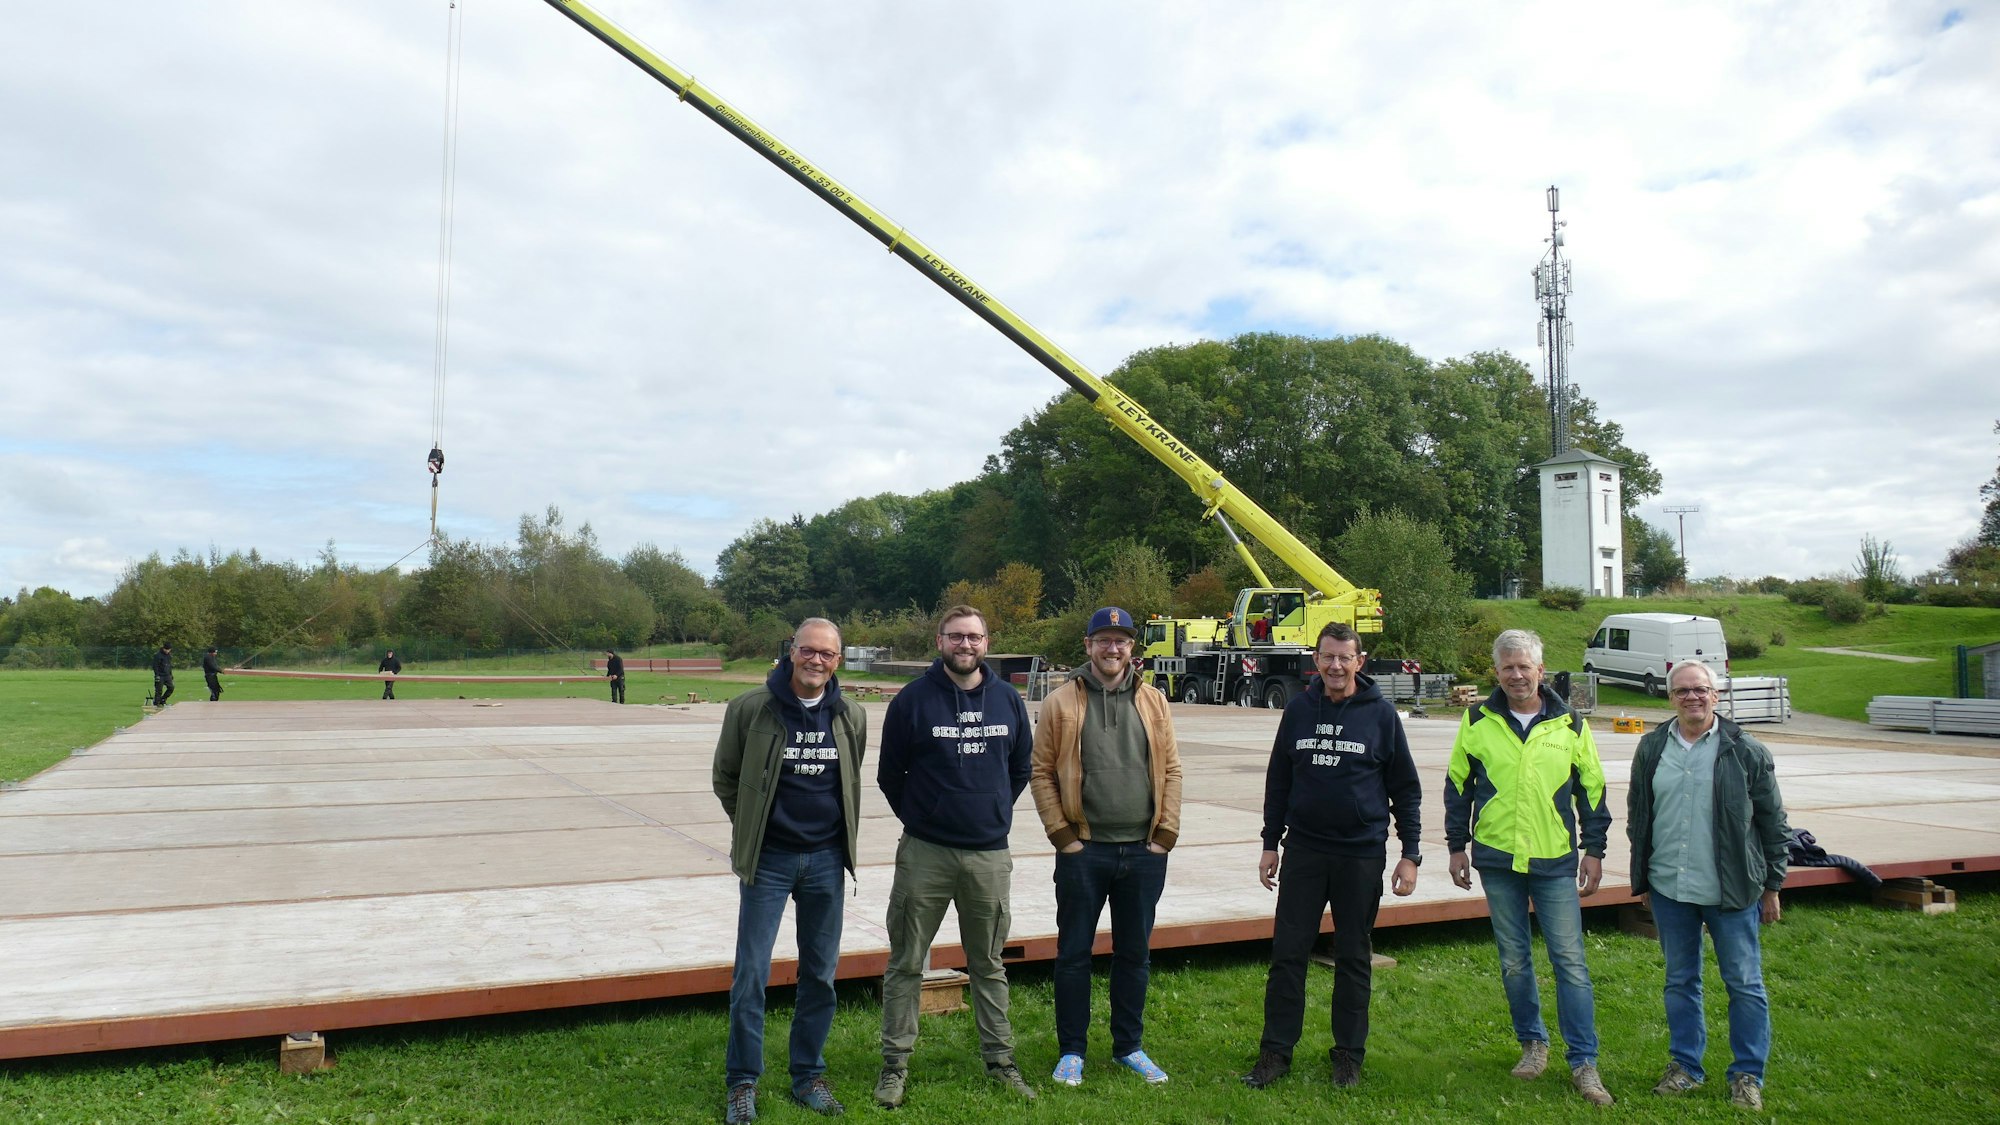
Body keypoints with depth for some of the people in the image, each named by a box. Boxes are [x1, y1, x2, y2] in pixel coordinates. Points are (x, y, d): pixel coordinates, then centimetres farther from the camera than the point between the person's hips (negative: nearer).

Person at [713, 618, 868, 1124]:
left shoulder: (852, 717, 1)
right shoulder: (750, 708, -9)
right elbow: (725, 777, 5)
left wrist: (841, 834, 12)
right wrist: (754, 827, 6)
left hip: (826, 860, 3)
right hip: (768, 859, -3)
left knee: (820, 974, 11)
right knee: (751, 974, 0)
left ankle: (809, 1076, 26)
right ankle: (742, 1083, 17)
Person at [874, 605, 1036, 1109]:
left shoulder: (1008, 699, 3)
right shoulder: (913, 700, -6)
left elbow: (1021, 768, 15)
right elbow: (890, 774, 3)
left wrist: (995, 812, 12)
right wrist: (920, 819, 7)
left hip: (990, 855, 3)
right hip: (924, 854, -2)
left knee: (989, 964, 15)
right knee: (906, 964, 6)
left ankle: (1000, 1060, 26)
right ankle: (895, 1064, 18)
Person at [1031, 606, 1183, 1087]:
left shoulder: (1154, 703, 7)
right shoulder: (1061, 703, -2)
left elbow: (1171, 770, 7)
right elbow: (1041, 772, -2)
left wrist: (1165, 834, 0)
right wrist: (1061, 835, -8)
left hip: (1144, 852, 3)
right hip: (1083, 850, -3)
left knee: (1135, 954, 14)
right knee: (1074, 952, 6)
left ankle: (1129, 1046, 29)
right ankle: (1071, 1051, 20)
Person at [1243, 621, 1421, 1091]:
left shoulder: (1381, 713, -2)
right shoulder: (1299, 709, 4)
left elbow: (1406, 788, 3)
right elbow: (1278, 781, 11)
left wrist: (1409, 854, -2)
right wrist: (1270, 844, 9)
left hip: (1361, 855, -2)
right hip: (1303, 852, 2)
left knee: (1354, 958, 9)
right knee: (1287, 953, 2)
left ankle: (1349, 1054, 21)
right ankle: (1275, 1051, 11)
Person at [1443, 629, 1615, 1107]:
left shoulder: (1570, 724, 2)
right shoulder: (1477, 722, 2)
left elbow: (1591, 790, 8)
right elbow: (1457, 785, 8)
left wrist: (1594, 851, 4)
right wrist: (1457, 845, 6)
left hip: (1555, 861, -1)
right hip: (1497, 860, 1)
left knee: (1570, 962, -2)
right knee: (1513, 962, 10)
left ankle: (1583, 1062, 7)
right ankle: (1533, 1043, 27)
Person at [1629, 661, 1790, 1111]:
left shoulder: (1745, 751, -3)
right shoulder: (1652, 748, 6)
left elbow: (1773, 821, 2)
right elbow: (1637, 816, 13)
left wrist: (1772, 886, 3)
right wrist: (1643, 879, 14)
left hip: (1732, 892, -3)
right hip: (1668, 889, 3)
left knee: (1745, 985, 5)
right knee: (1679, 981, 13)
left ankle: (1747, 1075, 20)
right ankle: (1685, 1065, 27)